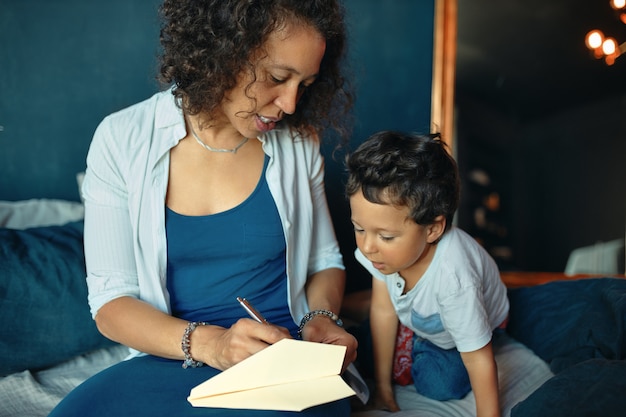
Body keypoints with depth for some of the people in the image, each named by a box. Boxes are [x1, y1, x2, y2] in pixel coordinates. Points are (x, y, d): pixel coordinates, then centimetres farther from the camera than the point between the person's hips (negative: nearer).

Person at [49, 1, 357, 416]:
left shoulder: (298, 141, 1)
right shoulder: (122, 140, -6)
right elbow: (110, 301, -7)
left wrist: (321, 318, -8)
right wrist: (209, 343, -24)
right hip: (171, 361, 0)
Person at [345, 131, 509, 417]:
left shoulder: (453, 278, -46)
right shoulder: (385, 250, -30)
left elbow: (479, 359, -34)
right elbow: (383, 311, -17)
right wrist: (383, 386, -9)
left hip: (467, 327, -4)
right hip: (416, 318, 4)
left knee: (441, 386, -18)